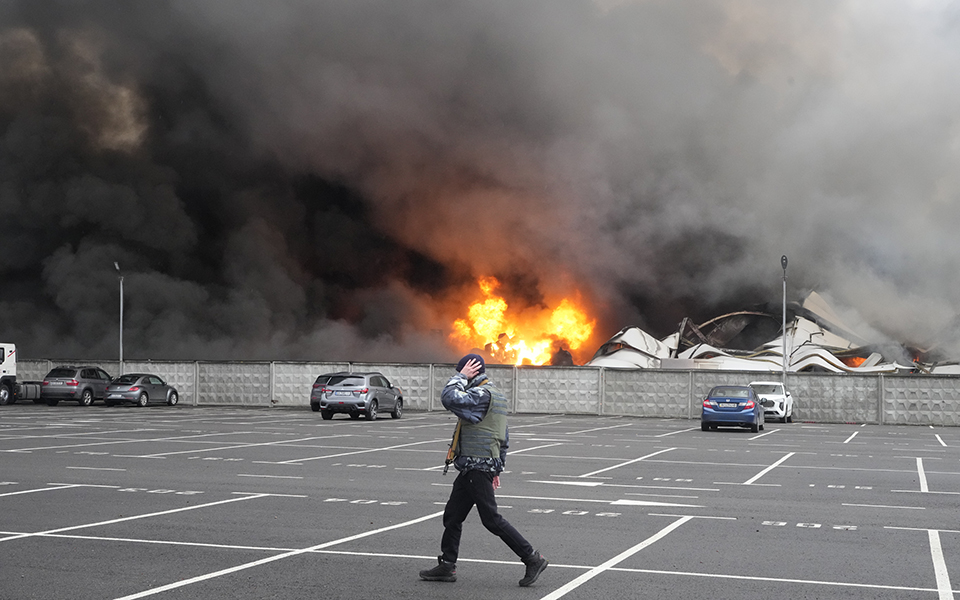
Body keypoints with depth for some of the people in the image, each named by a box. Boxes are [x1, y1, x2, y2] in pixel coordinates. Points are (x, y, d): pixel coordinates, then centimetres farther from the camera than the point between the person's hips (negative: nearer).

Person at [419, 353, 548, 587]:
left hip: (477, 468, -10)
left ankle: (533, 559, -2)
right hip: (472, 469, 10)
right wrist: (497, 469, 24)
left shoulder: (481, 394, -15)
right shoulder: (496, 395, 18)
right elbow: (504, 438, 21)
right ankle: (447, 565, 17)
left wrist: (461, 377, -13)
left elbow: (449, 398, -28)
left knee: (491, 519, -7)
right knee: (452, 515, 12)